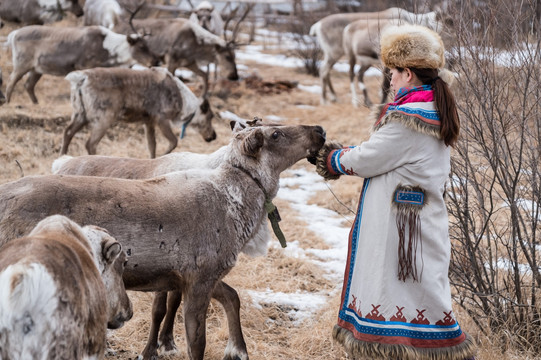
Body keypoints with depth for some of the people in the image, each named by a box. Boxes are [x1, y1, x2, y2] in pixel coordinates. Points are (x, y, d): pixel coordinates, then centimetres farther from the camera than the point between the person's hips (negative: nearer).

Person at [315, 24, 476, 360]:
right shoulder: (436, 113, 10)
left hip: (399, 227, -10)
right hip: (424, 216, 10)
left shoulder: (406, 120, -21)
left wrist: (335, 160, 5)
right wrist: (340, 156, 12)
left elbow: (368, 159, -14)